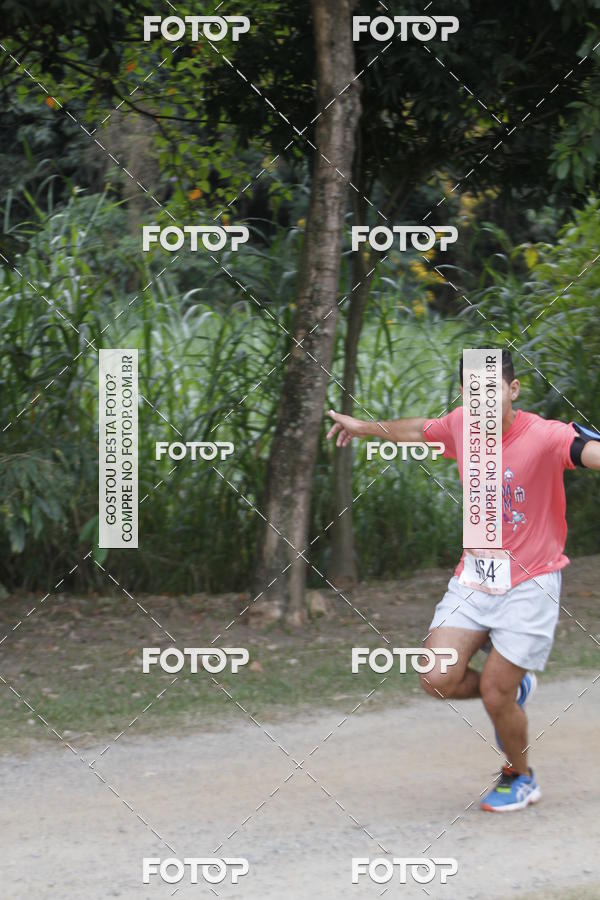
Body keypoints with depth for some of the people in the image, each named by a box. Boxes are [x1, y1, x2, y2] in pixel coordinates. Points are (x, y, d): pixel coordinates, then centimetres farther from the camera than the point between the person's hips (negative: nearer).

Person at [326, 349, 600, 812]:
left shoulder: (543, 436, -22)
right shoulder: (461, 425, -3)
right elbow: (420, 430, 21)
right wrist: (366, 427, 38)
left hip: (529, 583, -5)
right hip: (474, 578, 5)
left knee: (495, 695, -5)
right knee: (439, 681, -9)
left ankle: (520, 778, 26)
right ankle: (514, 687, 24)